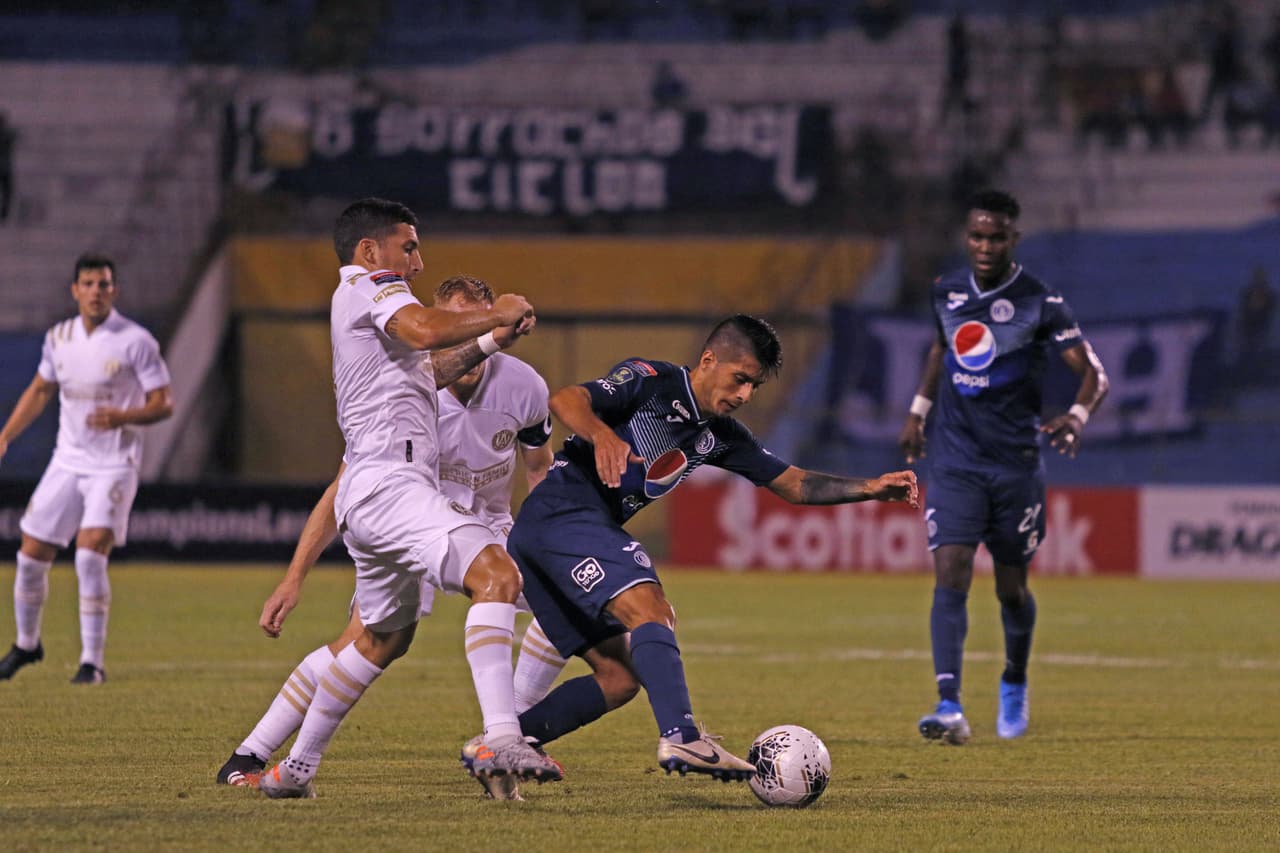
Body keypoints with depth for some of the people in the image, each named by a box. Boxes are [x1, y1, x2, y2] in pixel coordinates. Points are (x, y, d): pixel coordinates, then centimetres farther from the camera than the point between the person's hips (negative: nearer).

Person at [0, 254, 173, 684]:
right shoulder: (59, 338, 4)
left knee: (90, 555, -21)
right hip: (67, 461, 5)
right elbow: (40, 390, 20)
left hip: (114, 466, -5)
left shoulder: (136, 342, -11)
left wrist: (122, 417, -28)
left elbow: (163, 404, -10)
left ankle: (93, 661, -11)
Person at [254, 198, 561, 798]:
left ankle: (296, 768, 31)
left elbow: (424, 370, 41)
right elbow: (425, 330, -24)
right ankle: (501, 741, -40)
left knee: (383, 636, 24)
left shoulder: (354, 301, 29)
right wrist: (496, 314, -9)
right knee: (496, 573, -26)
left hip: (365, 491, 11)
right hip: (389, 481, -11)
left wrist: (489, 343, 28)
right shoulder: (370, 286, -2)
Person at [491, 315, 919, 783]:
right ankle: (682, 738, -44)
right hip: (565, 513, -9)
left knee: (620, 678, 6)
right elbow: (565, 400, -21)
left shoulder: (720, 436, 16)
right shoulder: (650, 381, -7)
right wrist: (601, 433, -43)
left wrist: (870, 489, 2)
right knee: (651, 611, -26)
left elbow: (794, 484, 16)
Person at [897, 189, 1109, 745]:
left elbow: (1094, 375, -13)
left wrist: (1076, 417, -33)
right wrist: (919, 410, 23)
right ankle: (949, 708, -24)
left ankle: (1015, 683, 39)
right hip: (955, 463, 2)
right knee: (951, 576, -15)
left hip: (1016, 464, -2)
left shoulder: (1040, 303, -9)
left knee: (1011, 588, 10)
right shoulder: (946, 292, 4)